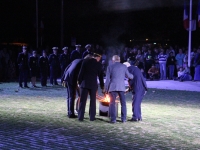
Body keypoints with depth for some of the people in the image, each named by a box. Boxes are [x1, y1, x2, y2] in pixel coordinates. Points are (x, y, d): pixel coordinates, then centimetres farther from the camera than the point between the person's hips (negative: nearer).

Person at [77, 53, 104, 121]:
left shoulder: (85, 61, -1)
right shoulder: (99, 64, -1)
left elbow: (81, 72, -2)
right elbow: (101, 76, 6)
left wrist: (79, 81, 7)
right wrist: (102, 87, 16)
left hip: (84, 83, 1)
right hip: (93, 84, -1)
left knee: (82, 100, 4)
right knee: (93, 101, 9)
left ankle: (80, 117, 4)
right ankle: (92, 117, 10)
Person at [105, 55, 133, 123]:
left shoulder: (110, 67, 3)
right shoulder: (124, 66, 7)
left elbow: (107, 79, 1)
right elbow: (128, 75, 15)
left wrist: (106, 88, 7)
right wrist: (133, 76, 37)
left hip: (112, 87, -1)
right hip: (121, 87, 1)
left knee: (112, 103, 3)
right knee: (123, 103, 10)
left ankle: (113, 119, -2)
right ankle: (123, 118, 9)